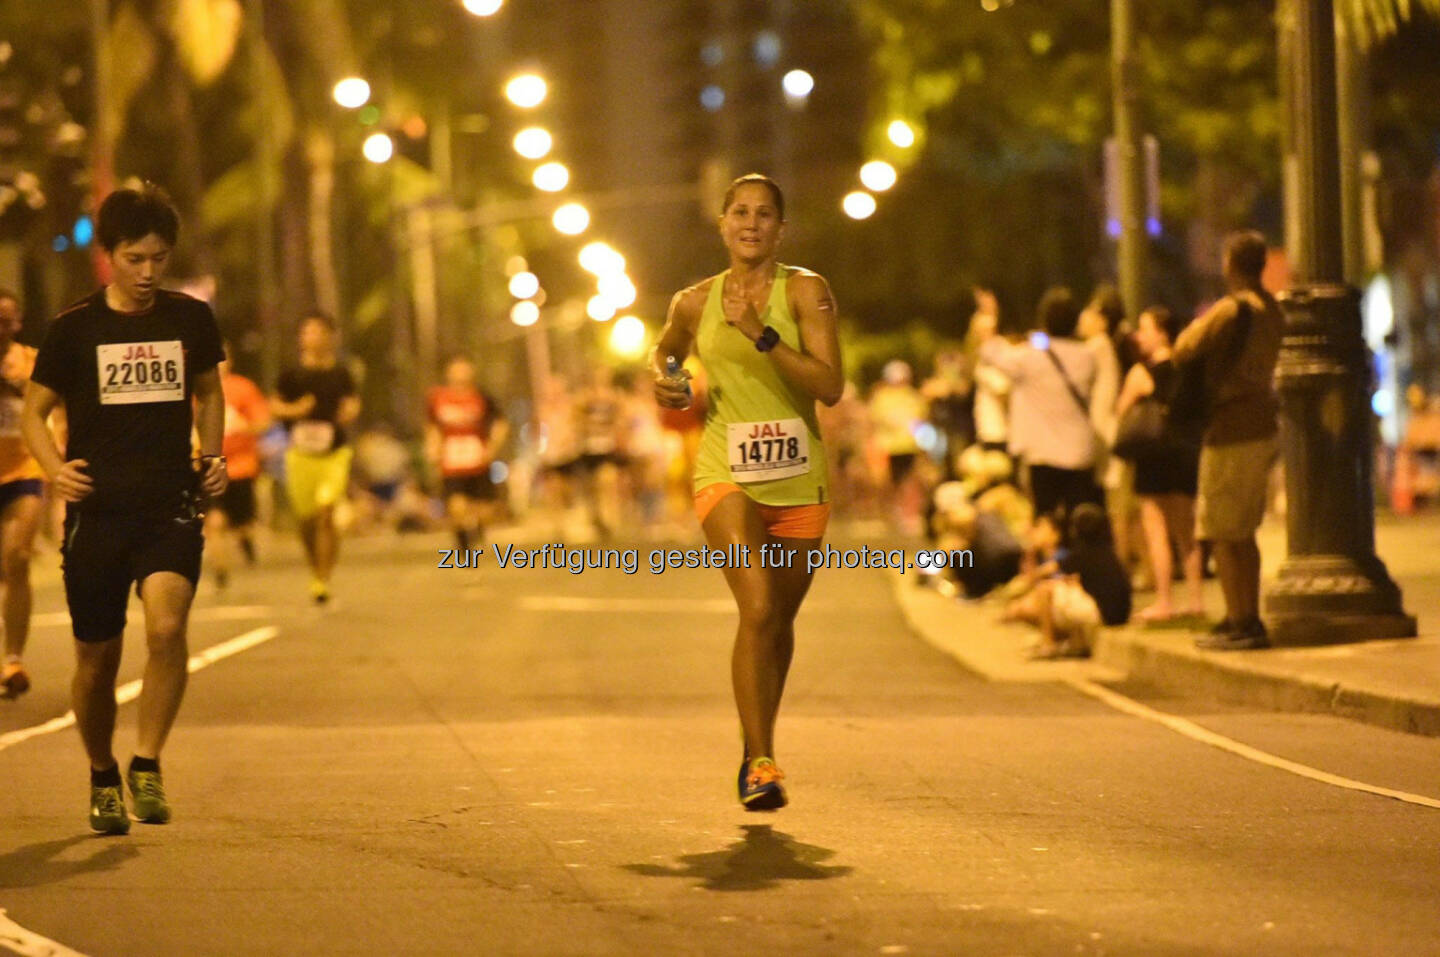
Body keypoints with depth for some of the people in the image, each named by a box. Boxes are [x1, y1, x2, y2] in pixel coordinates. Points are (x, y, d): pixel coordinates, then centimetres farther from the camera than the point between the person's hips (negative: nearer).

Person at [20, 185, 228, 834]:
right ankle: (102, 777, 29)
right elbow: (34, 412, 8)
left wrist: (213, 455, 7)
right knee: (97, 657, 6)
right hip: (96, 511, 0)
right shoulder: (74, 328, 0)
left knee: (167, 625, -24)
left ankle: (147, 766, -10)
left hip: (171, 508, 0)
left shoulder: (191, 319, 6)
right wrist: (54, 467, -11)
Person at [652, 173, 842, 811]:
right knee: (758, 608, -20)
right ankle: (761, 764, -19)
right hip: (727, 474, -1)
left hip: (799, 478, 1)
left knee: (781, 619, 12)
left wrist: (762, 335, -20)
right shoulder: (695, 303, 5)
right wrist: (661, 381, 6)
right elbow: (665, 349, 28)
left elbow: (830, 386, -13)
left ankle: (756, 749, 34)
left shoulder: (804, 291, -2)